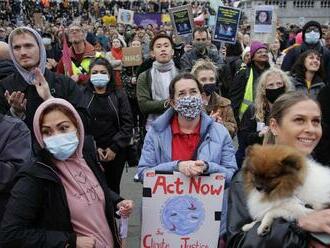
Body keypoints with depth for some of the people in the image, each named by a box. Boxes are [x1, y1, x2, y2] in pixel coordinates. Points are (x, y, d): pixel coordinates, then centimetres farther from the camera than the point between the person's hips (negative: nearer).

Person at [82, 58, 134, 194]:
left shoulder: (119, 95, 6)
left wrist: (114, 148, -6)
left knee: (113, 188, 7)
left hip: (116, 152, 1)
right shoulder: (83, 95, 3)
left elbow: (127, 124, 1)